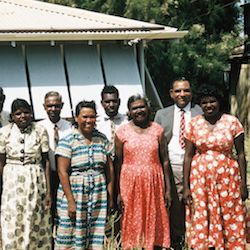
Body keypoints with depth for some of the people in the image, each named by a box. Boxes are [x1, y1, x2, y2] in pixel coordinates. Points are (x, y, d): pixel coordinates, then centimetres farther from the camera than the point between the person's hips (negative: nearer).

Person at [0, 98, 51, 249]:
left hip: (36, 181, 0)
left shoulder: (40, 131, -4)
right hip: (12, 181, 0)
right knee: (12, 225, 4)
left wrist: (48, 190, -4)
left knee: (36, 224, 8)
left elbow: (46, 161, -2)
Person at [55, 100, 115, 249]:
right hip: (74, 193, -3)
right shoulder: (67, 141, -6)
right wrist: (71, 201, -14)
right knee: (73, 237, -1)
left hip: (99, 194, 4)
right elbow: (62, 172, -9)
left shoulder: (102, 139, 7)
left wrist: (110, 195, 3)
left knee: (96, 237, 4)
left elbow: (109, 168, 9)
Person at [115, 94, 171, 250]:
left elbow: (164, 160, 4)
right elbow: (118, 162, 1)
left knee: (154, 221, 7)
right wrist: (118, 192, -3)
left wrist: (167, 189, 2)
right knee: (132, 222, 6)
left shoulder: (157, 130, 3)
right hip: (130, 183, -1)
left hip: (154, 182, 1)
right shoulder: (122, 132, 0)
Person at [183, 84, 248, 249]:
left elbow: (241, 154, -1)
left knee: (229, 220, 4)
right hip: (200, 178, 1)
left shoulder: (232, 122, -2)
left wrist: (243, 184, -4)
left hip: (227, 177, -1)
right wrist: (186, 187, -2)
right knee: (201, 220, 6)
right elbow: (188, 156, 2)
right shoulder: (194, 124, 2)